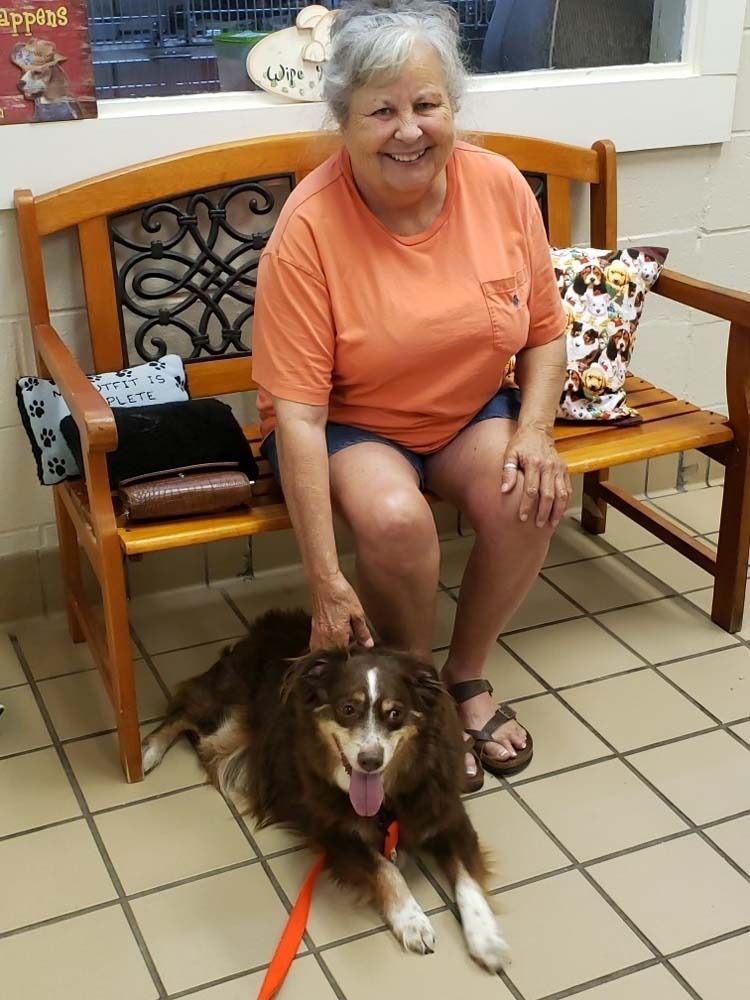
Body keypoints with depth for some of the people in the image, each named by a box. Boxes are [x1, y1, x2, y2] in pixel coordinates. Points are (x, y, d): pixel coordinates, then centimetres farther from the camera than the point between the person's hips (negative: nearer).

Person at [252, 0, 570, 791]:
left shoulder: (501, 187, -12)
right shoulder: (309, 228, -24)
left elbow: (544, 334, 1)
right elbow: (297, 411, -26)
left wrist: (534, 430, -18)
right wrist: (325, 580, -29)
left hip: (474, 411, 4)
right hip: (348, 426, -3)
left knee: (531, 496, -24)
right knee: (393, 517, -32)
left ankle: (467, 674, 2)